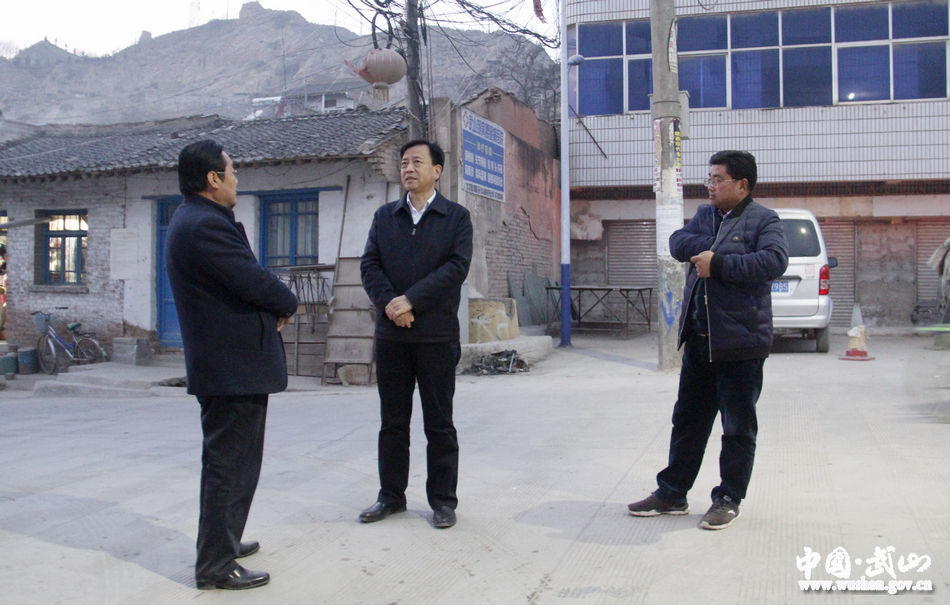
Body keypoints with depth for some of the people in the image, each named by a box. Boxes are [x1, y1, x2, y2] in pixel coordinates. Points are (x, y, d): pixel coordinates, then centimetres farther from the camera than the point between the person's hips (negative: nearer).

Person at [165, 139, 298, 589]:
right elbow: (256, 282, -22)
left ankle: (221, 543, 36)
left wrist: (272, 308, 0)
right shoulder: (207, 225, -20)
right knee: (230, 465, -3)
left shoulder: (192, 220, 14)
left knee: (225, 462, 22)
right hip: (235, 365, -11)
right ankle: (216, 566, 6)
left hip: (219, 362, 11)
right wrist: (288, 305, -3)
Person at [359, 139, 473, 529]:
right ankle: (391, 496, 22)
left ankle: (443, 499, 16)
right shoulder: (384, 216, 12)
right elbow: (369, 265, 5)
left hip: (437, 335, -3)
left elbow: (457, 267, -9)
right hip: (391, 334, 3)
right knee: (392, 421, 10)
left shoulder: (456, 217, 3)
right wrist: (388, 302, -13)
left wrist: (411, 300, -17)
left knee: (439, 423, 5)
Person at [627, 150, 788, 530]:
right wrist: (712, 244, -11)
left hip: (740, 341, -6)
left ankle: (729, 499, 18)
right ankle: (672, 494, 23)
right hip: (699, 339, 6)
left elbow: (774, 261, -19)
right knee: (688, 420, 13)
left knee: (738, 427, 5)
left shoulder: (763, 220, -3)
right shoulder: (705, 214, 17)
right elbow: (677, 243, 3)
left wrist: (719, 263, -19)